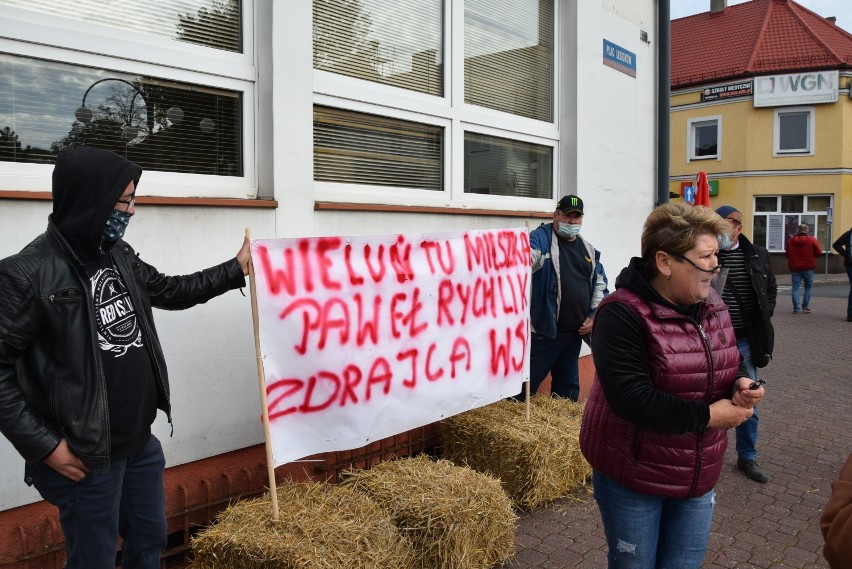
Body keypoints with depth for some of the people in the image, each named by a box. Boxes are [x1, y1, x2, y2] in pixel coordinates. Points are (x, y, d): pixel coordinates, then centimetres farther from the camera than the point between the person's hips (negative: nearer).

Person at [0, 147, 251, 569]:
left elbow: (170, 291, 20)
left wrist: (236, 269, 20)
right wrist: (44, 444, -17)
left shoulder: (118, 255, 5)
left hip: (141, 442, 7)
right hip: (87, 456, -7)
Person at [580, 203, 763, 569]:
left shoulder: (712, 304, 2)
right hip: (632, 475, -6)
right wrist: (707, 416, -23)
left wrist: (740, 385, -10)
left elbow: (729, 363, 14)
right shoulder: (623, 314, -24)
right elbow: (631, 398, -31)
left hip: (698, 476, 7)